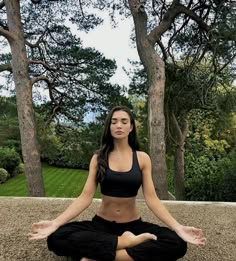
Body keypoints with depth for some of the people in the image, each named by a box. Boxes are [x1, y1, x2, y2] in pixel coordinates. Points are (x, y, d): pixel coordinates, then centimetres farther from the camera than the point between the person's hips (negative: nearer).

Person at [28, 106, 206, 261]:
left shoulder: (142, 158, -1)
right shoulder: (98, 158, 0)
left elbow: (151, 198, -5)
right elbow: (85, 197, -5)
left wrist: (178, 227, -18)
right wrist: (55, 223, -18)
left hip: (133, 225, 1)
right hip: (101, 224, 0)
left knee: (177, 244, -26)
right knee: (56, 237, -26)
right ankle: (127, 242, -21)